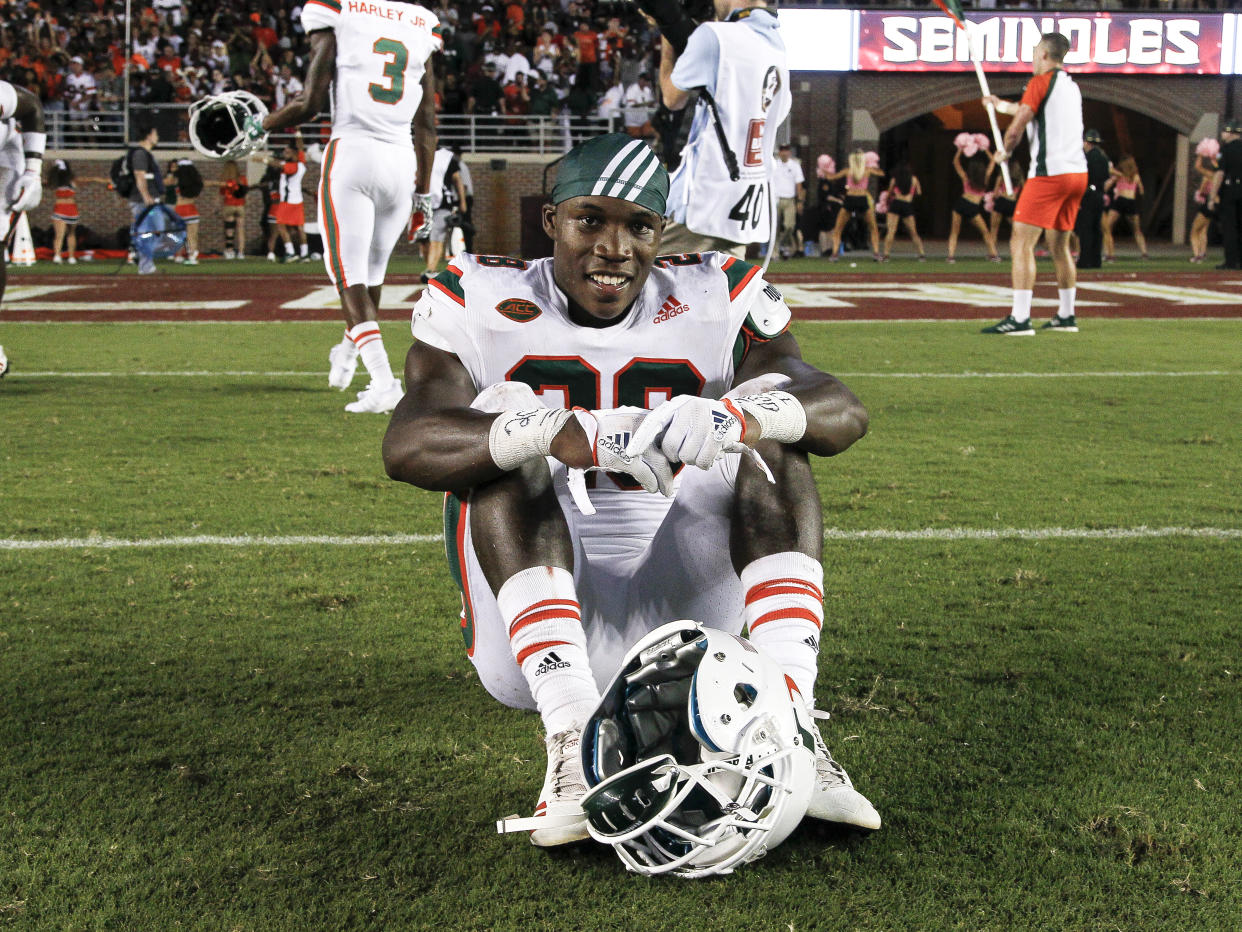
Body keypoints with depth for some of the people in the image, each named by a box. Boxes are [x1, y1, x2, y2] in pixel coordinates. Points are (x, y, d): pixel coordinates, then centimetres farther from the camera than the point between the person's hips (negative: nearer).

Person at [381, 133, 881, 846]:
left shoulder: (714, 301, 4)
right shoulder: (480, 303, 0)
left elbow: (846, 413, -12)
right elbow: (406, 447, -20)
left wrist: (735, 414, -35)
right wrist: (571, 435, -38)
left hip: (681, 622, 2)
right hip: (533, 640, -1)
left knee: (772, 430, -15)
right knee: (507, 420, -22)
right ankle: (574, 742, -35)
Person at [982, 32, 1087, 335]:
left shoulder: (1040, 82, -6)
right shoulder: (1071, 86, 19)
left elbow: (1016, 128, -13)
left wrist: (1004, 151, 8)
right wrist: (1001, 104, 51)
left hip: (1049, 172, -8)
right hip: (1077, 172, 8)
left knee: (1021, 244, -9)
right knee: (1059, 247, 17)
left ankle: (1020, 319, -16)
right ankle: (1066, 316, 22)